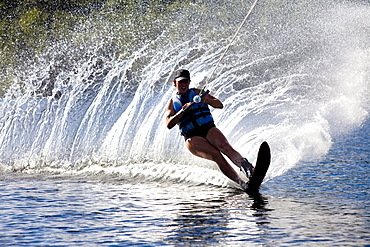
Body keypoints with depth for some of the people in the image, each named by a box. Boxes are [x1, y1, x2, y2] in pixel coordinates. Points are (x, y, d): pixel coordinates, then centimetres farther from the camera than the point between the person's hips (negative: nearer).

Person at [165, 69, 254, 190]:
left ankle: (248, 169, -55)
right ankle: (241, 183, -43)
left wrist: (206, 100, -11)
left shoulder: (197, 93, 19)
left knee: (225, 146, -31)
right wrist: (183, 110, -13)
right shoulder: (172, 104, 16)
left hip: (209, 129, 2)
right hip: (192, 137, -2)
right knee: (216, 155, -29)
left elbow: (220, 105, 10)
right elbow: (169, 124, -1)